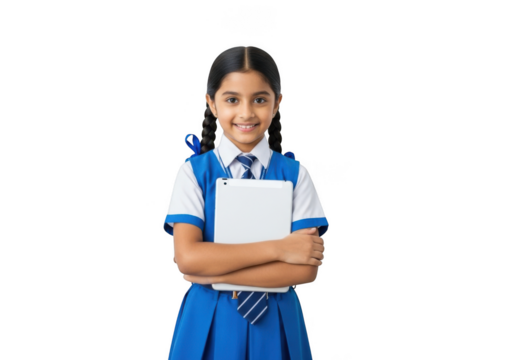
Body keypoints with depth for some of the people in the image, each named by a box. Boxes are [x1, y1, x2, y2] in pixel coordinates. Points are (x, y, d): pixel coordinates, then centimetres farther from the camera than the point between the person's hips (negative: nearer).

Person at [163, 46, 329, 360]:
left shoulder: (294, 174, -5)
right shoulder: (193, 172, -6)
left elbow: (306, 269, -12)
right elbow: (187, 258, -17)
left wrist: (215, 273, -17)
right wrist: (277, 249, -20)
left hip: (274, 322, 1)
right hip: (209, 322, 0)